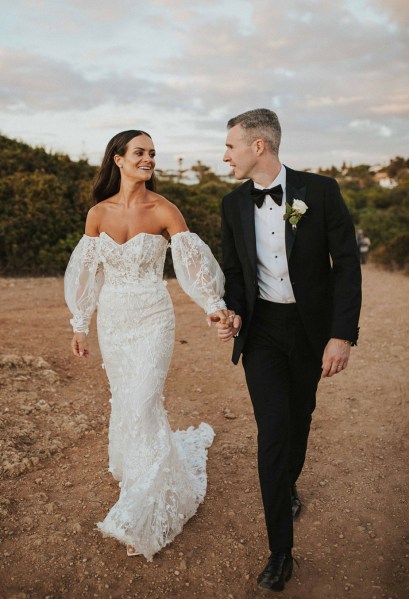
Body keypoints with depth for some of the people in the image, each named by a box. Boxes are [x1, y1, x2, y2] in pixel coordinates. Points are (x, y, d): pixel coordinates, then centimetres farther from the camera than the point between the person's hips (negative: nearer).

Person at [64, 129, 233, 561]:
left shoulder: (164, 211, -8)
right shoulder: (98, 213, 1)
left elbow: (192, 261, -15)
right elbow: (87, 271, 6)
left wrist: (215, 304, -30)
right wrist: (80, 325, 8)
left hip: (152, 319, -3)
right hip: (113, 320, 4)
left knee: (142, 405, -5)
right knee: (123, 400, 15)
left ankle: (142, 516, 10)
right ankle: (132, 467, 44)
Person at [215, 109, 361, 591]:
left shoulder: (320, 190, -11)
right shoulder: (233, 204, -2)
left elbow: (346, 262, -9)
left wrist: (343, 334, -15)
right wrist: (235, 313, -11)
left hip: (311, 327, 0)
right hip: (261, 330, 1)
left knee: (300, 417, 18)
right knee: (272, 430, -5)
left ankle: (289, 483, 51)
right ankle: (281, 551, 10)